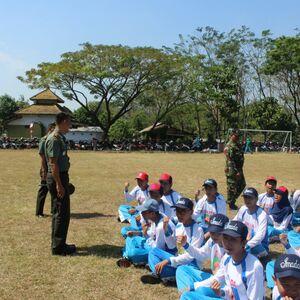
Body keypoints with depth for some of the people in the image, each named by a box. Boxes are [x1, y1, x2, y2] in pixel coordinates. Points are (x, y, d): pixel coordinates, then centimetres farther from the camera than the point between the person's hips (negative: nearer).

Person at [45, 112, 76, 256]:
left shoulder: (59, 137, 13)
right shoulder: (54, 139, -18)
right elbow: (53, 163, -22)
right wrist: (59, 184, -23)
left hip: (61, 176, 10)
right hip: (57, 178, -10)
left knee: (59, 212, 16)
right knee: (62, 213, -4)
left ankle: (58, 244, 26)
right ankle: (58, 247, 4)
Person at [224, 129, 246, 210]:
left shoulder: (238, 145, 13)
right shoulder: (229, 146, -15)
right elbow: (230, 160, -20)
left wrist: (240, 171, 15)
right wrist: (236, 172, -21)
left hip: (239, 170, 9)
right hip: (232, 170, -9)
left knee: (242, 185, 15)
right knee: (232, 187, -1)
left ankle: (232, 201, 25)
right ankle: (231, 204, 12)